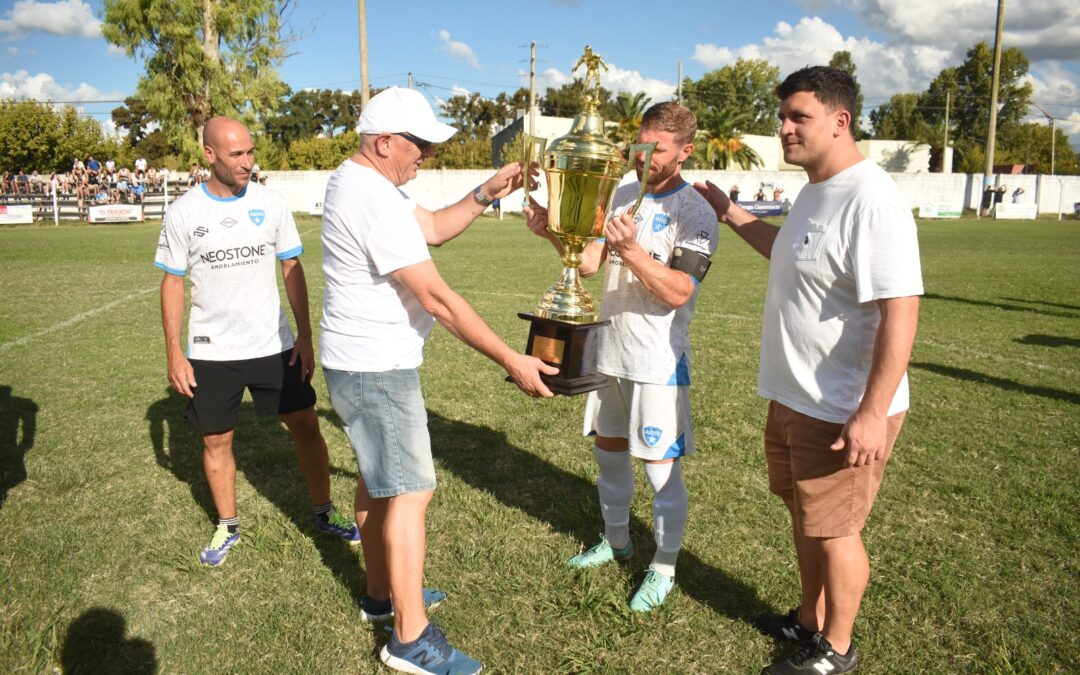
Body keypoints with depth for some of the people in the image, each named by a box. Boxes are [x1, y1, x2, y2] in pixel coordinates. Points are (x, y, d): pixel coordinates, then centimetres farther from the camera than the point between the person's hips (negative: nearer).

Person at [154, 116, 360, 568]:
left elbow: (292, 270, 3)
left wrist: (305, 335, -1)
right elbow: (173, 282, 0)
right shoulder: (183, 212, -4)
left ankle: (324, 513, 22)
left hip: (274, 345, 1)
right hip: (211, 352, 0)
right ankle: (227, 527, 29)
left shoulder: (271, 204, -2)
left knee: (306, 426, 4)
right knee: (216, 441, 9)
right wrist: (174, 353, -4)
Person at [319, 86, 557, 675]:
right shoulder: (375, 201, -23)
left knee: (377, 481, 20)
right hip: (376, 369, -10)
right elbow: (436, 299, -25)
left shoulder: (356, 180, 9)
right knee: (410, 492, -4)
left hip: (359, 363, 10)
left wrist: (485, 194, 1)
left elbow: (432, 228, 16)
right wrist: (513, 361, -21)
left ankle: (381, 593, 36)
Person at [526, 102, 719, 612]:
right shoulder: (624, 196, 8)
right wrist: (553, 234, -13)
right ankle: (616, 540, 40)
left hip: (658, 361, -7)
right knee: (608, 449, 19)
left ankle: (663, 568, 22)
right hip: (609, 351, 7)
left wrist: (632, 250, -33)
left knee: (661, 469, 3)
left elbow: (678, 292, -21)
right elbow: (589, 262, 4)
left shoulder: (695, 214, -12)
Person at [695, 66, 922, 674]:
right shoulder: (817, 190, 8)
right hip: (793, 398, 10)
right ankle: (810, 620, 44)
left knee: (833, 530, 8)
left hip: (843, 412, -9)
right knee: (804, 516, 23)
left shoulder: (872, 200, -23)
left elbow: (901, 311, -27)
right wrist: (733, 214, 23)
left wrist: (872, 413, -28)